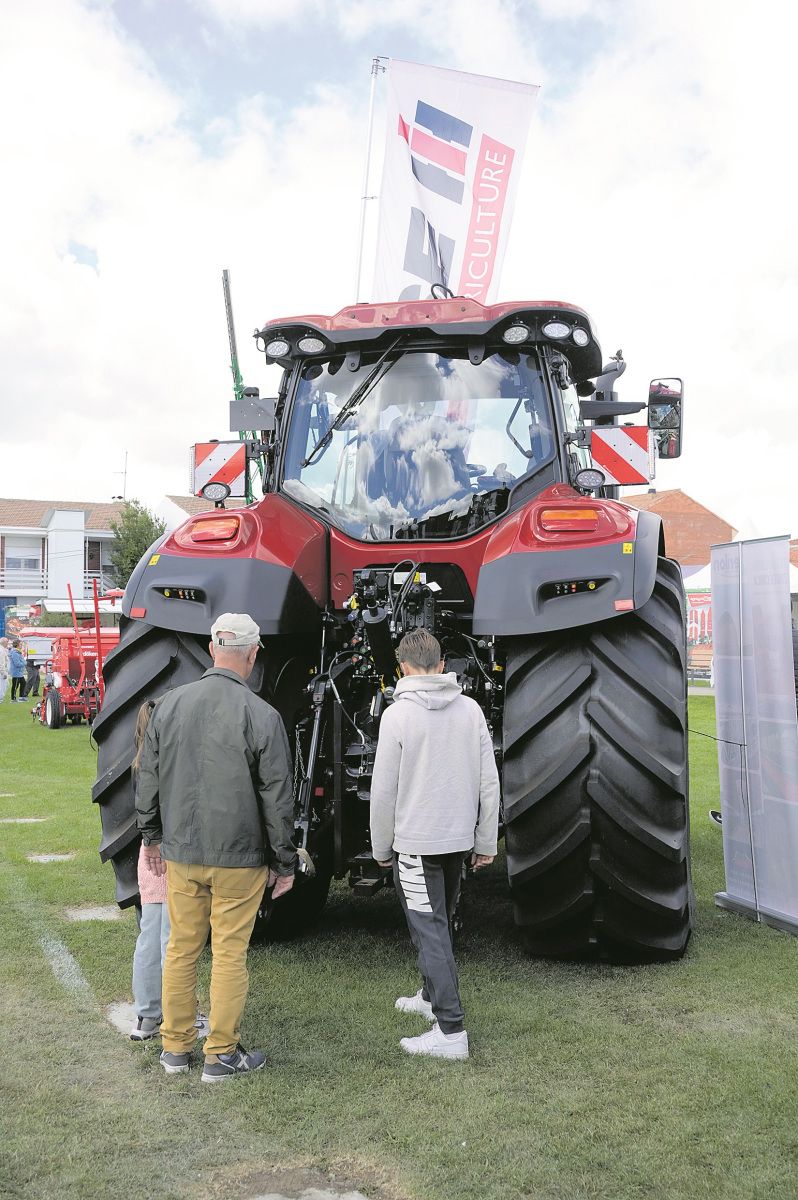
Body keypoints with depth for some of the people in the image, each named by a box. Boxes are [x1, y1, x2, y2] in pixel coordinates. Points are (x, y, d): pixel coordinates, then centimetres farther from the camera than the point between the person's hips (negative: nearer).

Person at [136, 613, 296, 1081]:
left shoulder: (171, 703, -1)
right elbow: (277, 799, -10)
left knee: (181, 948, 15)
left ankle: (175, 1047, 27)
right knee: (230, 954, 7)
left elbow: (149, 776, 9)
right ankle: (222, 1055, 18)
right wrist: (285, 863, 1)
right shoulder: (262, 716, -14)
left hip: (180, 853, 4)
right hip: (239, 858, -4)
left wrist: (153, 836, 23)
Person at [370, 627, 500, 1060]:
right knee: (439, 924, 22)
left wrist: (381, 848, 2)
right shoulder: (470, 709, 0)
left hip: (416, 842, -6)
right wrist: (486, 842, 10)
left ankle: (451, 1030, -1)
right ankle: (431, 996, 39)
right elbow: (489, 782, 2)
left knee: (430, 931, 0)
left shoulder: (398, 714, -13)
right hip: (459, 838, 6)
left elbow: (383, 790, -10)